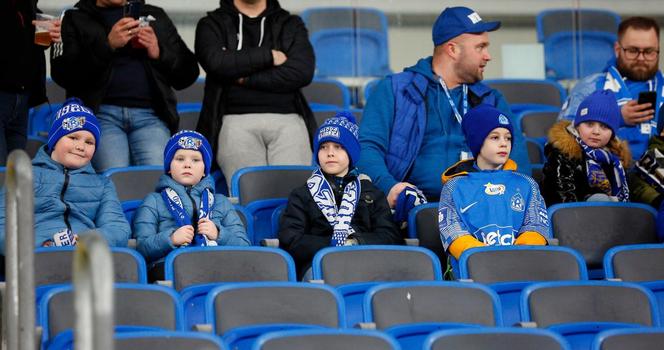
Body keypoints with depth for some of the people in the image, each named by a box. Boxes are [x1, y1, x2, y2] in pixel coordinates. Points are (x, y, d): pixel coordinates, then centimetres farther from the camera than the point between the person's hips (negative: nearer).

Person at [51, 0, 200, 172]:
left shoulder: (156, 16, 23)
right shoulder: (74, 19, 15)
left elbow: (187, 74, 19)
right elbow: (62, 74, -2)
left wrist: (159, 53, -1)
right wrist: (107, 45, -12)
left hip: (150, 115, 2)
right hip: (102, 113, -2)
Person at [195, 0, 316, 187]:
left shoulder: (291, 24, 18)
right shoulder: (212, 25, 15)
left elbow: (302, 72, 1)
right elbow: (216, 63, -6)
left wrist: (245, 79, -1)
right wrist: (269, 56, -1)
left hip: (286, 119, 1)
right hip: (237, 119, -1)